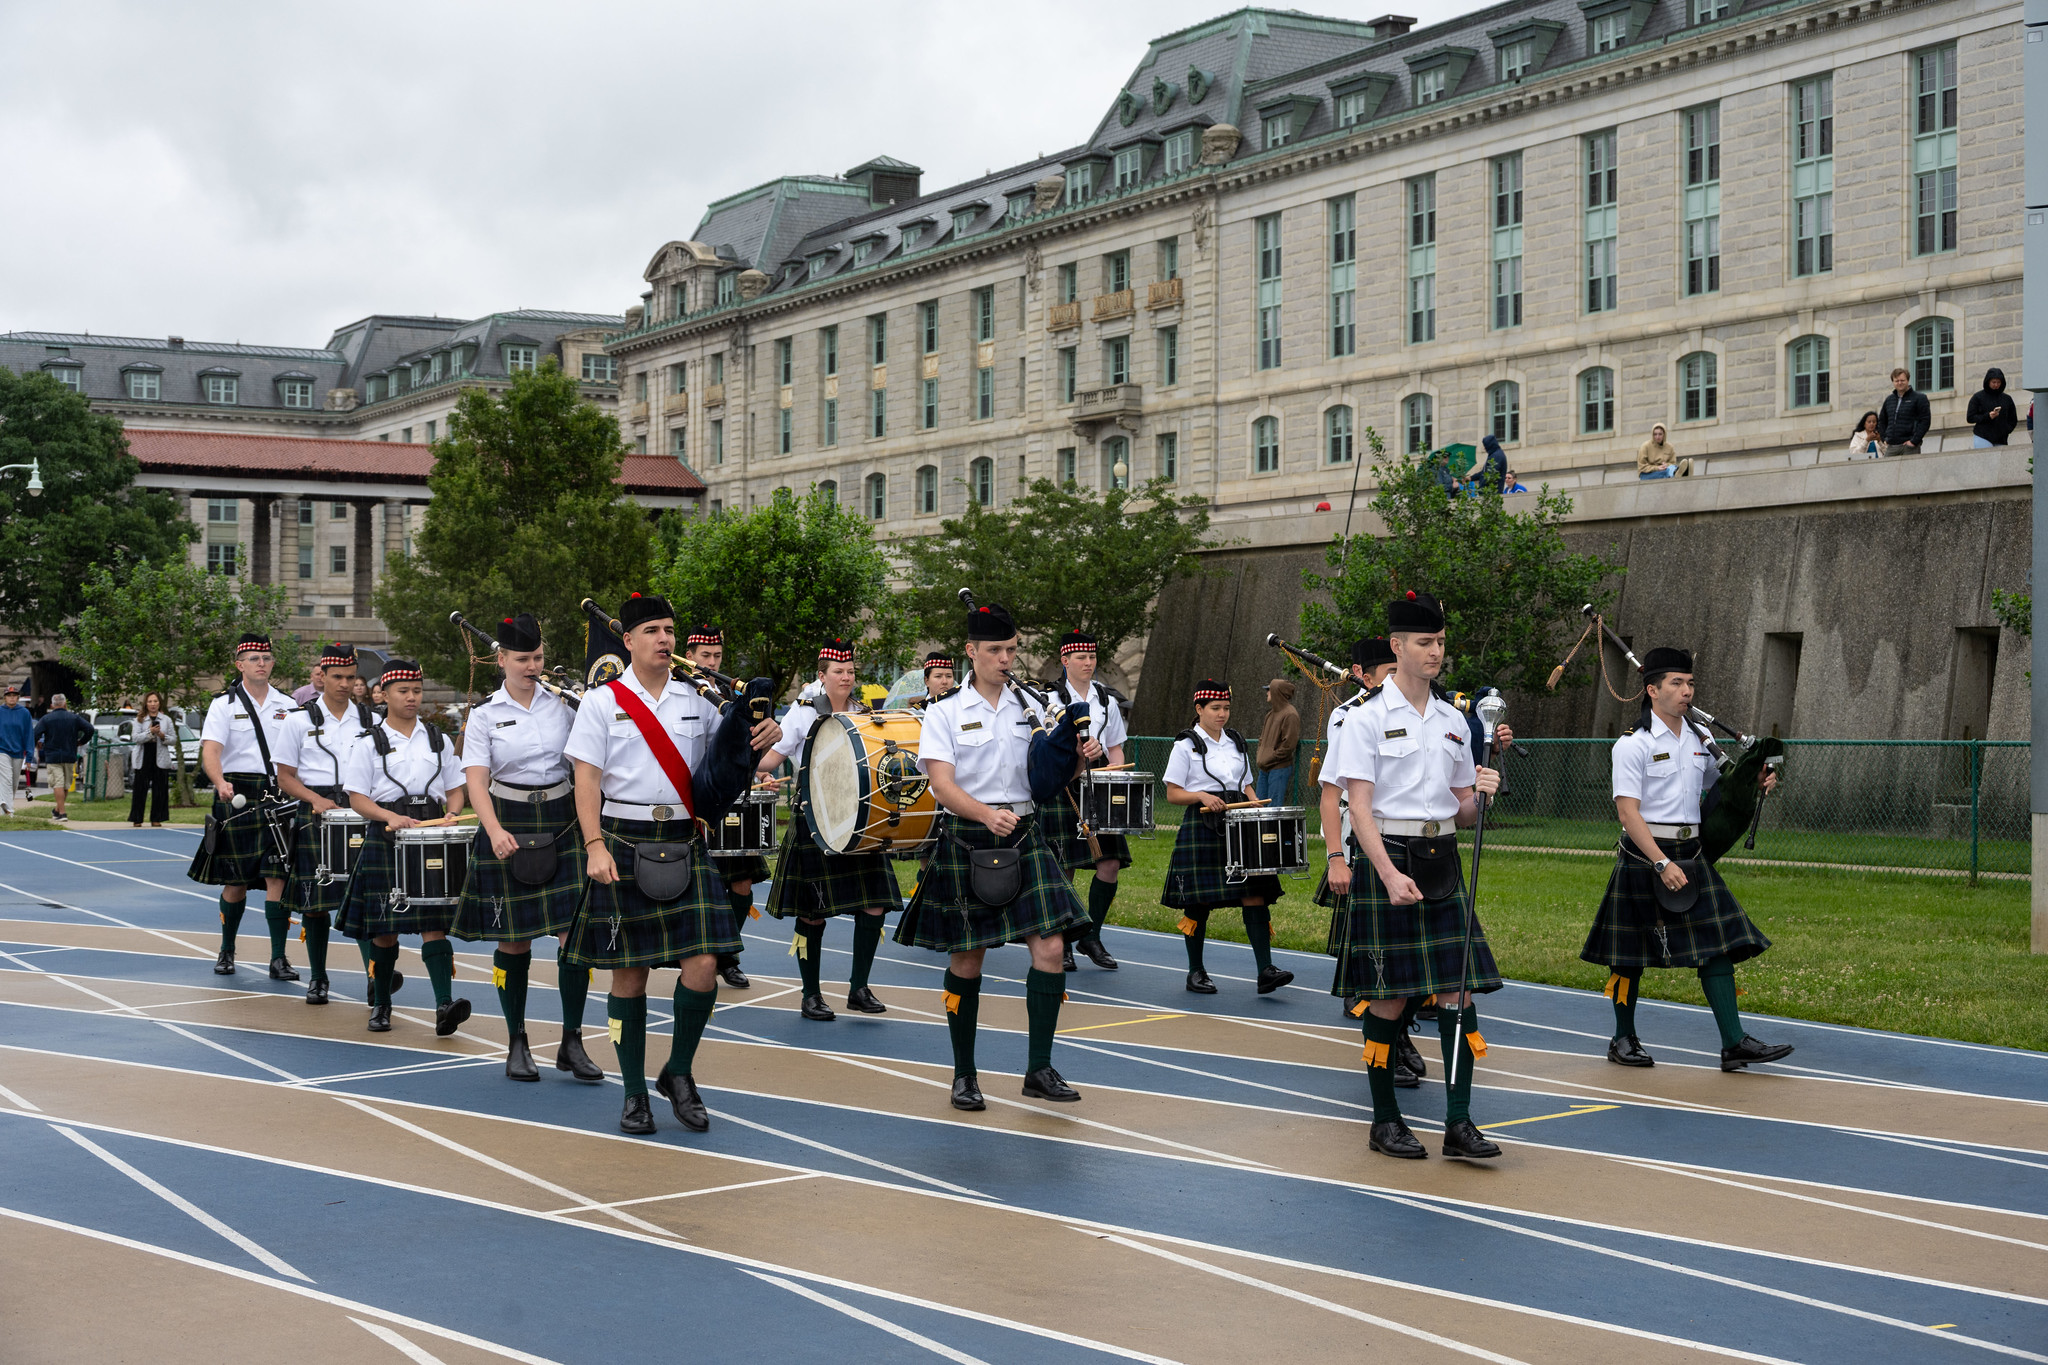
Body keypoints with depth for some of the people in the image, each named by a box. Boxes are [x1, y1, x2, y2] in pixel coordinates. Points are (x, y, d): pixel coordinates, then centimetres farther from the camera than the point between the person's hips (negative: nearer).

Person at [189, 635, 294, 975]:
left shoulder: (286, 705, 12)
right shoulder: (225, 704, 1)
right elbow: (210, 751, -12)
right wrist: (221, 784, -31)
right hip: (238, 796, -2)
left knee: (277, 877, -6)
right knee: (237, 881, 4)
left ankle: (278, 960, -5)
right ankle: (227, 952, 24)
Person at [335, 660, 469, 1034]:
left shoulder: (439, 740, 11)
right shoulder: (370, 743, 2)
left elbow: (454, 790, 15)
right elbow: (357, 797, -3)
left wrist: (451, 817, -6)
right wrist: (391, 817, -19)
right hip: (386, 843, -1)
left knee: (433, 924, -9)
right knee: (384, 928, 5)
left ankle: (444, 1006, -20)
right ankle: (381, 1006, 21)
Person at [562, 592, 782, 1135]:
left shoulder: (696, 701, 10)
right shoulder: (602, 702, 1)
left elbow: (728, 764, 17)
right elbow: (586, 781, -4)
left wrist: (761, 740, -5)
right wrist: (595, 847, -16)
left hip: (684, 846, 2)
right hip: (624, 848, -2)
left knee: (702, 966, -8)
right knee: (629, 973, 3)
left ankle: (679, 1074, 14)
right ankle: (635, 1094, 16)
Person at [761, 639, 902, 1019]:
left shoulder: (863, 714, 11)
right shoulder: (803, 713, -1)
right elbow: (772, 759, -3)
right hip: (815, 825, -4)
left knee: (874, 903, -5)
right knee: (812, 912, -1)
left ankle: (859, 988, 7)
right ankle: (811, 995, 12)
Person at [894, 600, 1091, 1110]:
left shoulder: (1029, 709, 9)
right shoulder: (945, 712, -2)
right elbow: (942, 784, -14)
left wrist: (1076, 763, -11)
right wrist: (987, 814, -31)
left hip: (1025, 837, 3)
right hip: (966, 839, -3)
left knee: (1049, 947, -9)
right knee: (967, 959, 3)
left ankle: (1039, 1070, -1)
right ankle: (965, 1075, 17)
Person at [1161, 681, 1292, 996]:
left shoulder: (1236, 742, 14)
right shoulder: (1186, 745, -1)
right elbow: (1172, 794, -2)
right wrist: (1202, 796, -19)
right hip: (1202, 827, -4)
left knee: (1255, 893, -6)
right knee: (1199, 901, -1)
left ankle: (1265, 970, -9)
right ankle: (1196, 972, 14)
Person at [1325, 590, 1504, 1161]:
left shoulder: (1453, 721, 12)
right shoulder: (1368, 718, -4)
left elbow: (1461, 810, 17)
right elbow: (1359, 806, -11)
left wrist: (1479, 793, -6)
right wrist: (1390, 874, -22)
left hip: (1440, 858, 5)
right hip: (1385, 859, -5)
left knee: (1457, 987, -2)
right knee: (1388, 996, 0)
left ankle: (1459, 1123, 2)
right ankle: (1385, 1120, 13)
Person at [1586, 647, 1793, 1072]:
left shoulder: (1698, 739, 11)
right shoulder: (1632, 745, -10)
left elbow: (1717, 782, 28)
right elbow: (1629, 813, -16)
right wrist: (1662, 864, -24)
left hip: (1691, 854, 6)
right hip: (1644, 856, -6)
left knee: (1718, 944, -2)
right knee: (1631, 954, 4)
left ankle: (1734, 1043, -2)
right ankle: (1624, 1040, 19)